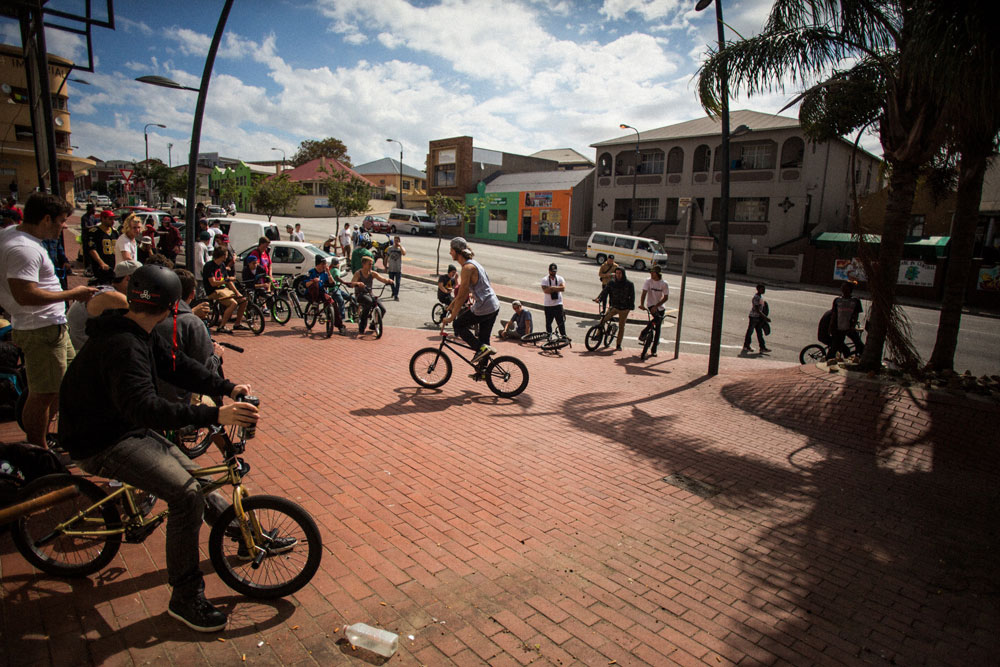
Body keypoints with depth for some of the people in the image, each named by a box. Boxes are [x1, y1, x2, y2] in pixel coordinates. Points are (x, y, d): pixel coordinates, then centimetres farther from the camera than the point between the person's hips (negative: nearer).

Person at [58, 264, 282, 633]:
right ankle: (185, 598, -6)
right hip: (102, 444, -10)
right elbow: (144, 407, -41)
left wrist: (228, 387, -9)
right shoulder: (122, 346, -30)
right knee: (187, 494, -19)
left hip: (126, 427, 10)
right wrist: (215, 415, -47)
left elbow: (177, 365, 5)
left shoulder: (137, 333, 3)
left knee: (192, 474, 13)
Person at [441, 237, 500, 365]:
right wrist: (450, 307, 23)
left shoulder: (467, 267, -16)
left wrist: (451, 317, -11)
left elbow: (461, 296, -17)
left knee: (458, 324, 7)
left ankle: (481, 348, 1)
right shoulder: (472, 264, 14)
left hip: (484, 308, -9)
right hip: (494, 306, 9)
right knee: (483, 338, 16)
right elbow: (465, 293, 21)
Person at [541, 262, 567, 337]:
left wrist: (552, 288, -17)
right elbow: (545, 290, -17)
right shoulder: (545, 280, -1)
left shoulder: (560, 278, 2)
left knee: (561, 321, -4)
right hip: (548, 305, 0)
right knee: (548, 322, 8)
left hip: (558, 304, 0)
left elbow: (563, 288, -15)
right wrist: (557, 288, -14)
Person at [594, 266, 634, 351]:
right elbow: (605, 291, -9)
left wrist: (630, 307, -15)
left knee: (621, 327, 5)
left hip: (624, 308, -1)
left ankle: (618, 345, 15)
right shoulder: (611, 282, -2)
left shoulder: (629, 284, -6)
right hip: (613, 307, 2)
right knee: (602, 320, -15)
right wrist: (599, 299, -26)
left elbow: (632, 296, -4)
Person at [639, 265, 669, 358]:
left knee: (658, 328, 4)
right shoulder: (648, 281, -8)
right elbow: (644, 293, -15)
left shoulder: (664, 283, -8)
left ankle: (653, 350, 13)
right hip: (651, 305, -1)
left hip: (660, 308, 1)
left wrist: (656, 306, -20)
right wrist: (642, 304, -32)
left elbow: (666, 297, -9)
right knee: (657, 318, -32)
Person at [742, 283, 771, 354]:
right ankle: (746, 346, 14)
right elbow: (757, 310, -23)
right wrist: (765, 317, -24)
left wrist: (764, 317, 15)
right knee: (750, 331, 3)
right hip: (754, 316, -9)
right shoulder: (756, 298, -20)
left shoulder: (761, 296, 9)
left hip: (759, 317, 9)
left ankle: (762, 347, 8)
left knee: (760, 332, 8)